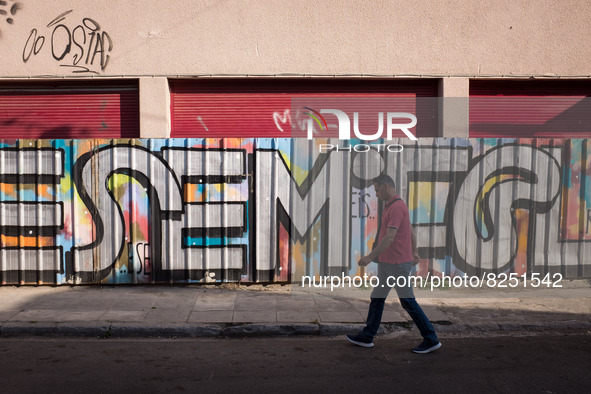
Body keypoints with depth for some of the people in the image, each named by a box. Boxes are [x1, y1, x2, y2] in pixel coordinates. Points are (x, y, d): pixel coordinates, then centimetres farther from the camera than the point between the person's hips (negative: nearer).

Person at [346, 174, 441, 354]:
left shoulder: (397, 207, -20)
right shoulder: (393, 205, 13)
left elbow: (389, 237, -27)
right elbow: (411, 231, 21)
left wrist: (371, 256, -25)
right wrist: (414, 253, 27)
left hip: (397, 264, -10)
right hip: (387, 263, 10)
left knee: (408, 302, 0)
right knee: (377, 298, 13)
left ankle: (431, 339, 12)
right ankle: (366, 336, 22)